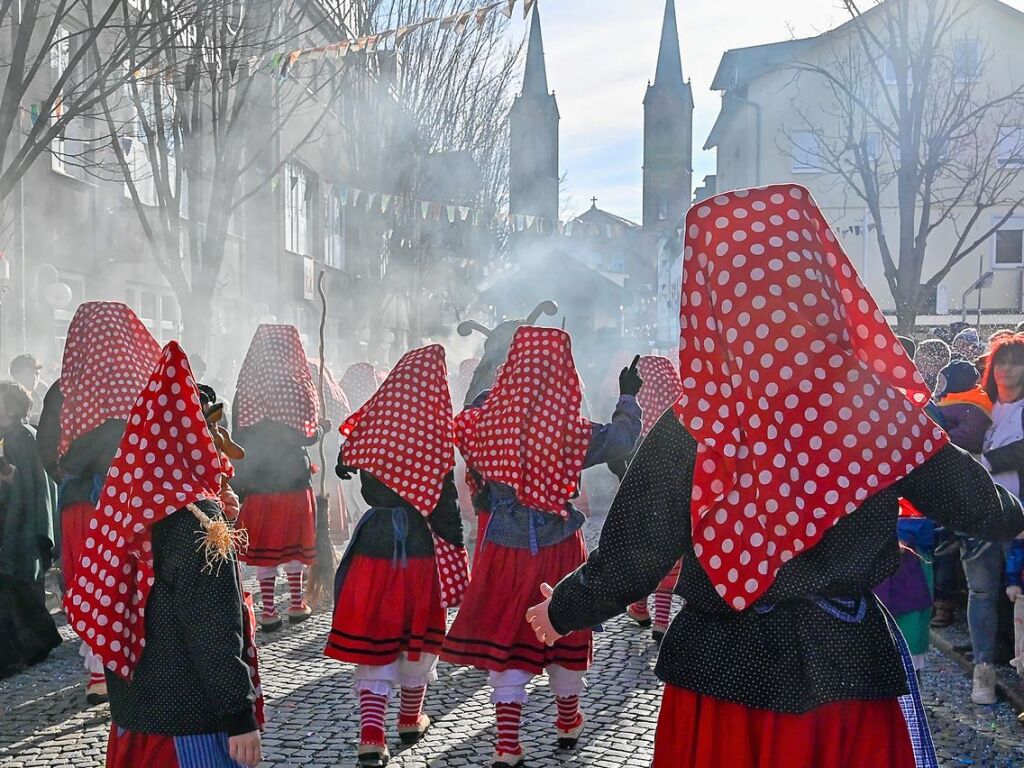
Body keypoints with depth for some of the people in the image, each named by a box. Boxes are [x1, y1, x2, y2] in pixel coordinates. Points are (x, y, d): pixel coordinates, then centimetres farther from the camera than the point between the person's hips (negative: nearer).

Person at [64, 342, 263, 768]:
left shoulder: (134, 516, 6)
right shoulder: (199, 528, -19)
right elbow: (215, 633, -22)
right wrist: (240, 717, -18)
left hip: (136, 712, 8)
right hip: (188, 723, -8)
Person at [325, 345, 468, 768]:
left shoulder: (371, 428, -8)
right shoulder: (438, 440, -13)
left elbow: (343, 467, 12)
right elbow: (446, 508, -10)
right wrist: (457, 556, -1)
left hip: (373, 547, 1)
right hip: (422, 550, 0)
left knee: (373, 642, 5)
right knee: (419, 637, 18)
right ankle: (411, 720, 34)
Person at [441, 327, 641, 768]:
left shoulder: (483, 421, -13)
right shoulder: (572, 432, -16)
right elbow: (625, 438, -2)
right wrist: (629, 396, 15)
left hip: (502, 549, 1)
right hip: (558, 549, 0)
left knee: (504, 638, 8)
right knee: (564, 634, 18)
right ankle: (568, 723, 37)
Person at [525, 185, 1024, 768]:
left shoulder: (690, 428, -15)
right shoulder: (879, 408, -12)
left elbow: (629, 563, -10)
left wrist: (559, 613, 9)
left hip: (723, 675, 0)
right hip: (853, 671, 1)